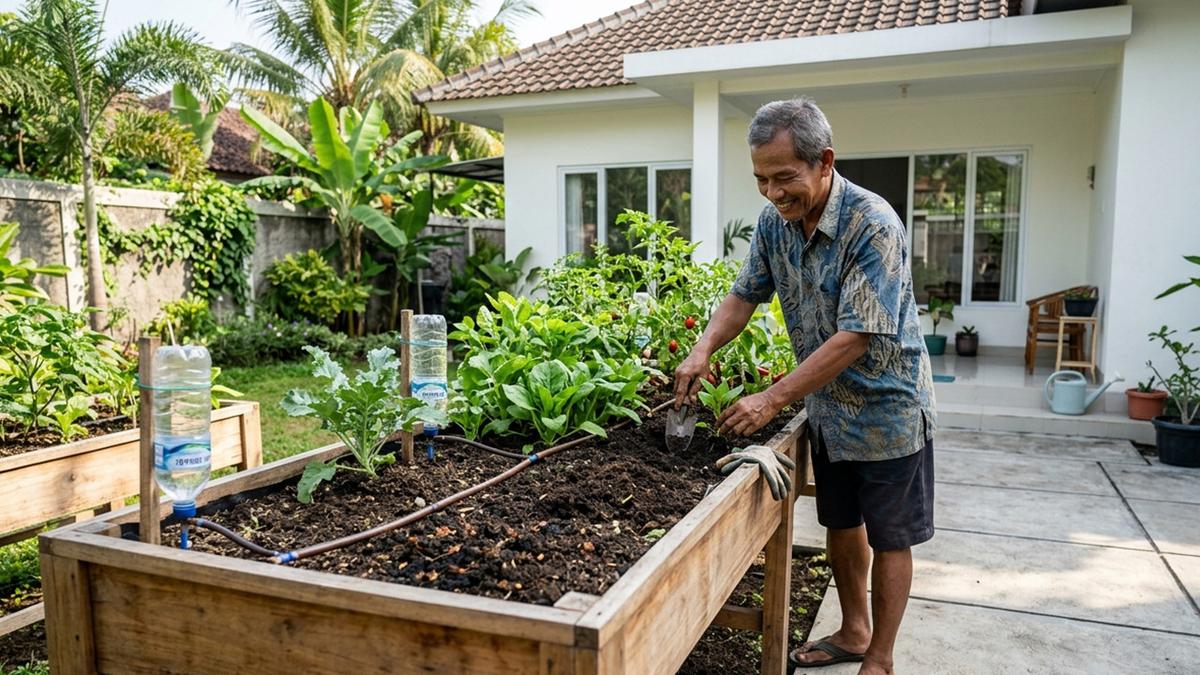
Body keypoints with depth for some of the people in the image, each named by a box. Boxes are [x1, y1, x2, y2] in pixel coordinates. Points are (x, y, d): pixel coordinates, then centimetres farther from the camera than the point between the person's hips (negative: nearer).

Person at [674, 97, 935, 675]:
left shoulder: (872, 226, -27)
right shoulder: (774, 222, -6)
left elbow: (854, 339, -30)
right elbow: (745, 294, 4)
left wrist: (771, 402, -31)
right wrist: (704, 349, -14)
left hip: (886, 409, -6)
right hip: (827, 406, 7)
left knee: (888, 539, 9)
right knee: (840, 524, 19)